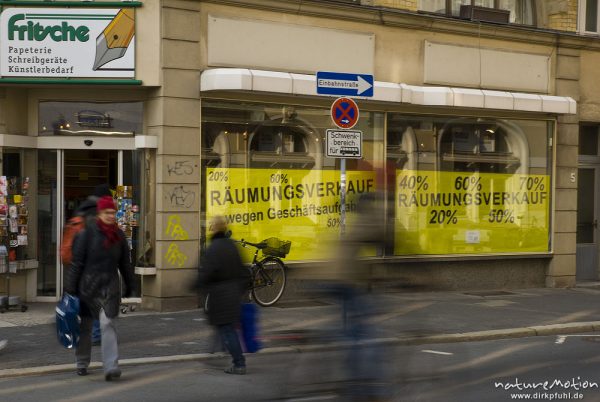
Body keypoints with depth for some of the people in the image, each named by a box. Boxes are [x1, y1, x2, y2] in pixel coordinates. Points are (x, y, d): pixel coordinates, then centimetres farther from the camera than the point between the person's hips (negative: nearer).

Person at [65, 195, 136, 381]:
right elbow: (77, 262, -5)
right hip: (88, 285, -2)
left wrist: (129, 285, 17)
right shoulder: (87, 234, -5)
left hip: (110, 286, 2)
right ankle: (82, 363, 29)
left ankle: (110, 367, -18)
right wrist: (71, 287, -7)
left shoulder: (119, 235, 7)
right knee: (85, 326, 11)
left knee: (109, 324, -11)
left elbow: (125, 263, 15)